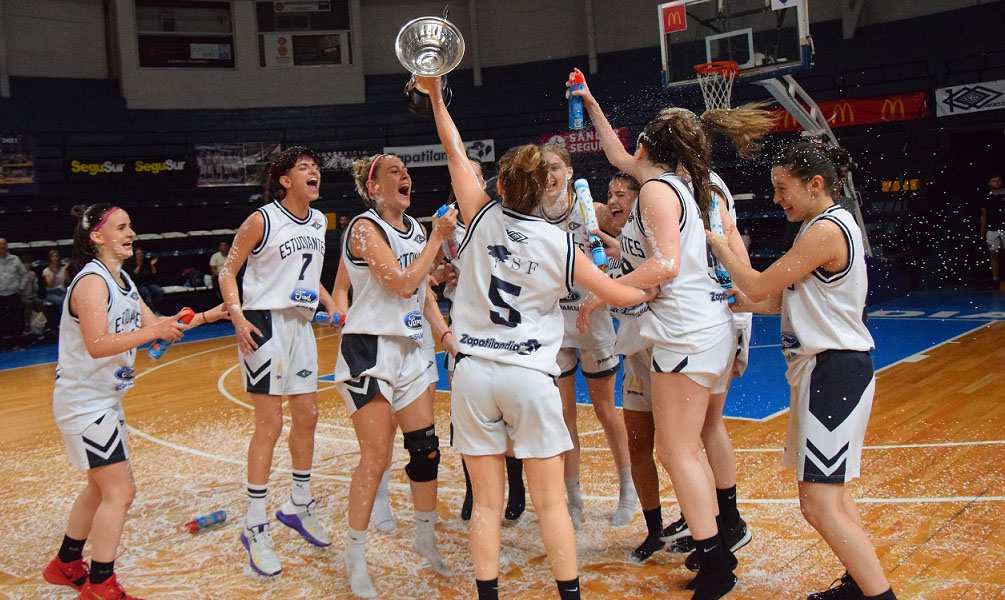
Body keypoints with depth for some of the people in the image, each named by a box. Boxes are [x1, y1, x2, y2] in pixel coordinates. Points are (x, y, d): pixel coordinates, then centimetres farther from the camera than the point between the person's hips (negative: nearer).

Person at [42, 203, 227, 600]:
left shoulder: (122, 279, 10)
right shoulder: (92, 281, -19)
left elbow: (156, 327, 14)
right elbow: (97, 345, -31)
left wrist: (205, 317, 9)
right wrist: (153, 332, -35)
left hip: (105, 400, 10)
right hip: (84, 402, -10)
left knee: (101, 488, 21)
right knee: (120, 492, -8)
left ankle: (66, 565, 37)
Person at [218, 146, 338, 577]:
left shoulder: (319, 221, 10)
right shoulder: (261, 220, -10)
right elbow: (228, 271, -7)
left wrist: (330, 304, 10)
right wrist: (238, 318, -19)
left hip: (302, 325, 7)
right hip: (266, 325, -7)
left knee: (307, 416, 12)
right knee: (269, 425, -6)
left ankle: (299, 506, 30)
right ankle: (255, 528, 6)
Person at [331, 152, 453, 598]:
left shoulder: (414, 228, 11)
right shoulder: (365, 228, -12)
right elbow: (402, 283, -21)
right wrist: (437, 237, -15)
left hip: (410, 349, 7)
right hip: (369, 350, -7)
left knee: (426, 449, 9)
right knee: (376, 458, -5)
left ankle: (426, 538, 27)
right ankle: (355, 556, 11)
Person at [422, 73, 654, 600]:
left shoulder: (482, 219, -1)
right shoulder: (560, 245, -3)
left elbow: (455, 153, 11)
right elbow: (619, 295, 4)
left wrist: (435, 95, 21)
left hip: (473, 373, 2)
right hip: (529, 377, -1)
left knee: (487, 502, 8)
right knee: (551, 502, 7)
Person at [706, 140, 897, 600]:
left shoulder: (826, 230, -17)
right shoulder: (833, 225, 16)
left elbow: (759, 286, -14)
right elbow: (786, 298, 18)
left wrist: (717, 243, -1)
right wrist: (741, 303, 8)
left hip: (833, 372, -11)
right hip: (831, 369, 11)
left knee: (818, 504, -12)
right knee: (830, 490, 21)